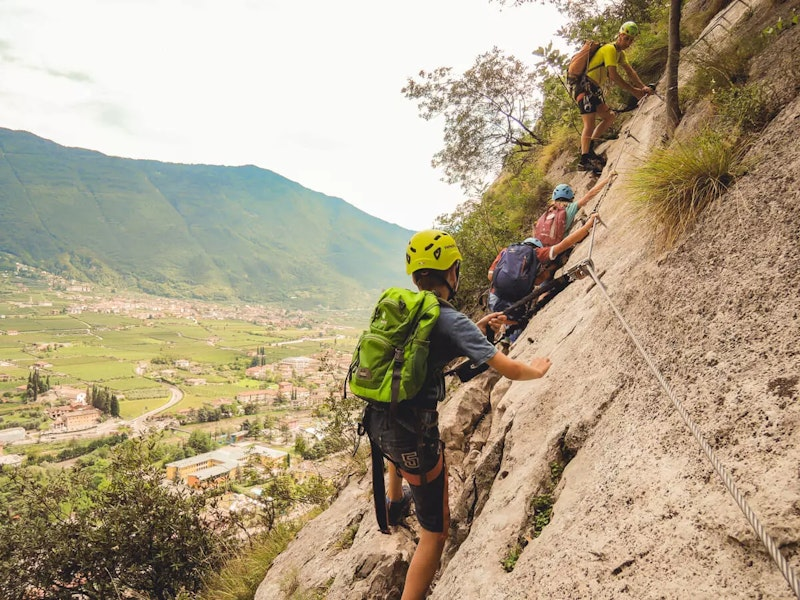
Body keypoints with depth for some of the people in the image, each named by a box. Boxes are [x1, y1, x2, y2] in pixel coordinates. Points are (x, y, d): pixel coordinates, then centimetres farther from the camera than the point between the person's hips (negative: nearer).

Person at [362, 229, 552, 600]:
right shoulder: (451, 320, -15)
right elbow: (510, 370, -13)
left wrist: (478, 329, 23)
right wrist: (537, 371, 9)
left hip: (376, 422, 8)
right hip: (414, 434, -8)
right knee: (435, 531, 8)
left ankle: (394, 502, 63)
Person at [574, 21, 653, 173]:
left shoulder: (620, 53, 19)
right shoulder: (610, 49, -13)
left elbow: (630, 71, 19)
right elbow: (614, 76, -21)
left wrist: (643, 87, 5)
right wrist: (634, 91, -19)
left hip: (594, 90, 10)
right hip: (585, 87, -10)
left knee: (610, 116, 9)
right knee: (590, 123, -17)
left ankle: (588, 146, 7)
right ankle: (585, 159, -21)